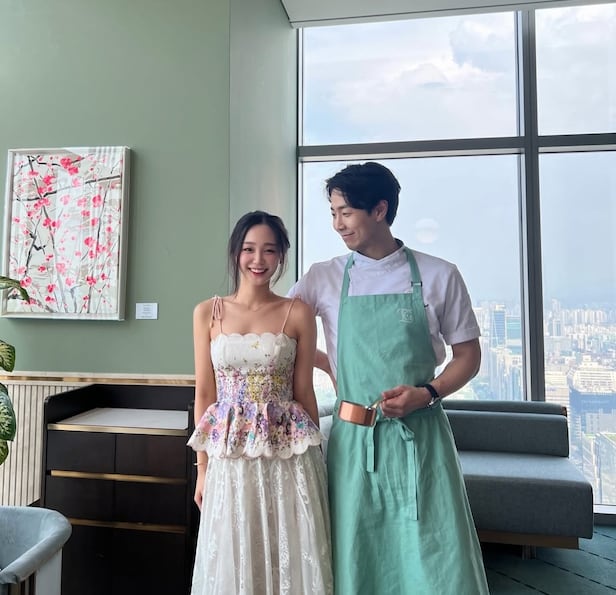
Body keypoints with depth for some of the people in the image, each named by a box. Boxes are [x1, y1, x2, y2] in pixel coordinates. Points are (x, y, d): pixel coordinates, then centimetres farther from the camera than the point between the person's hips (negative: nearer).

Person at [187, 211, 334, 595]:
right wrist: (203, 466, 5)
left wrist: (314, 459, 5)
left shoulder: (299, 314, -4)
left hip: (287, 456, -1)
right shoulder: (208, 312, 0)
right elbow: (204, 393, 3)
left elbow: (304, 393, 0)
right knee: (231, 560, 15)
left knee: (290, 558, 12)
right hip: (229, 457, 1)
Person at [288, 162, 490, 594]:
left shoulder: (439, 276, -1)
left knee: (437, 560, 5)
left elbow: (468, 355, 4)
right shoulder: (323, 278, 1)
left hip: (421, 434, 0)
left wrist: (427, 393, -12)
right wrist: (331, 368, 2)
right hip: (354, 438, 1)